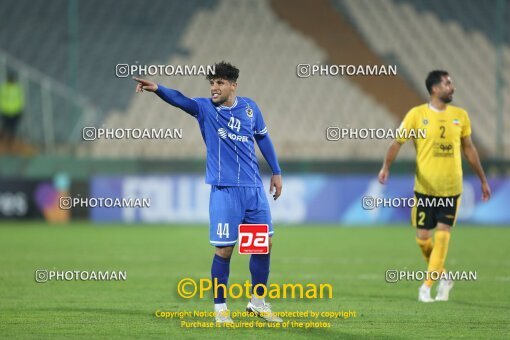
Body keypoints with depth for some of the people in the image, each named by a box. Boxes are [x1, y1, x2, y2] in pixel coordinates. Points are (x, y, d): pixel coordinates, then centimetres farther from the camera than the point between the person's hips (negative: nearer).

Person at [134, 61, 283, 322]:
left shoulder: (249, 107, 4)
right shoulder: (204, 108, -5)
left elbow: (262, 137, 18)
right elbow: (180, 100, -24)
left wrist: (276, 172, 19)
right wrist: (156, 89, -44)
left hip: (254, 188, 4)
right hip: (224, 190, -4)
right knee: (224, 249, -4)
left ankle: (258, 302, 25)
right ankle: (220, 307, 11)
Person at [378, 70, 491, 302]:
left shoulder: (460, 116, 5)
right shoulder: (417, 114, -4)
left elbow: (468, 148, 14)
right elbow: (397, 142, -5)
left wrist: (483, 180, 16)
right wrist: (386, 167, -22)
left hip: (451, 188, 1)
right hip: (424, 187, -1)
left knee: (442, 235, -7)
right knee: (423, 237, 1)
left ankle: (427, 286, -2)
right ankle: (441, 278, 24)